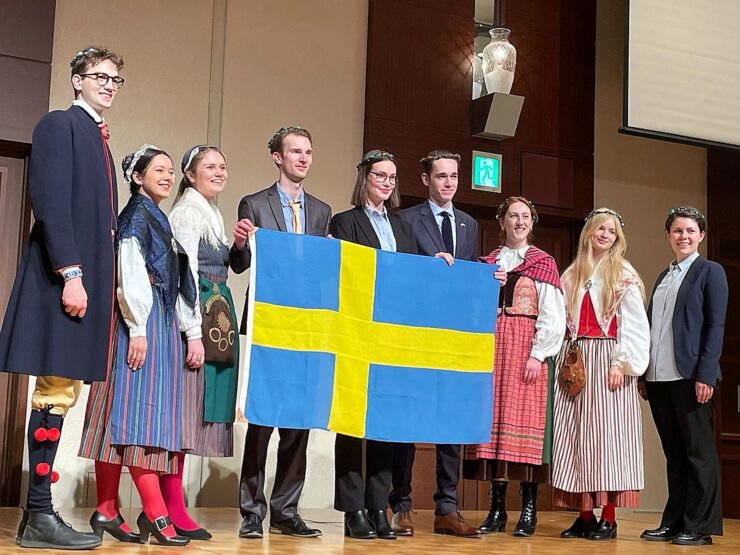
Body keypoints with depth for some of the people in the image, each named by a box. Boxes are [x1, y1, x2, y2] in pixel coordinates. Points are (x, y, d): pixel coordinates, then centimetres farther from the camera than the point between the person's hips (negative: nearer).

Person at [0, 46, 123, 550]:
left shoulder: (98, 137, 22)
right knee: (56, 391, -9)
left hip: (90, 276, 9)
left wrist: (104, 282, 14)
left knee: (64, 391, 7)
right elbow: (51, 203, -14)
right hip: (65, 277, -9)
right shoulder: (59, 124, -3)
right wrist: (69, 273, -21)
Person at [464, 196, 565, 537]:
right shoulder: (488, 262, 14)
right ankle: (497, 509, 5)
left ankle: (529, 509, -1)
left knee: (525, 420, -7)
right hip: (491, 347, 3)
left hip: (526, 351, -3)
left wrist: (538, 354, -9)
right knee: (493, 419, 1)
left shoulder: (543, 263, 5)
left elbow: (552, 317, -2)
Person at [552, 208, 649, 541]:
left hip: (606, 360, -4)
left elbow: (634, 324, -4)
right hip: (574, 360, 4)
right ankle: (584, 515, 4)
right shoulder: (572, 275, 16)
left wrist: (621, 362, -14)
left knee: (606, 433, -8)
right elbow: (563, 321, 15)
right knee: (575, 437, 0)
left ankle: (608, 519, -5)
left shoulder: (624, 275, 4)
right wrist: (564, 359, 3)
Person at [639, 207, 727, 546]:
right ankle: (673, 523, 15)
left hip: (691, 376, -6)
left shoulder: (710, 272, 2)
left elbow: (716, 326, -6)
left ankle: (700, 526, 5)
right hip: (659, 377, 6)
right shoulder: (663, 277, 19)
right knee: (674, 454, 10)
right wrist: (644, 374, 10)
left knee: (699, 452, 0)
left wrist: (705, 375, -15)